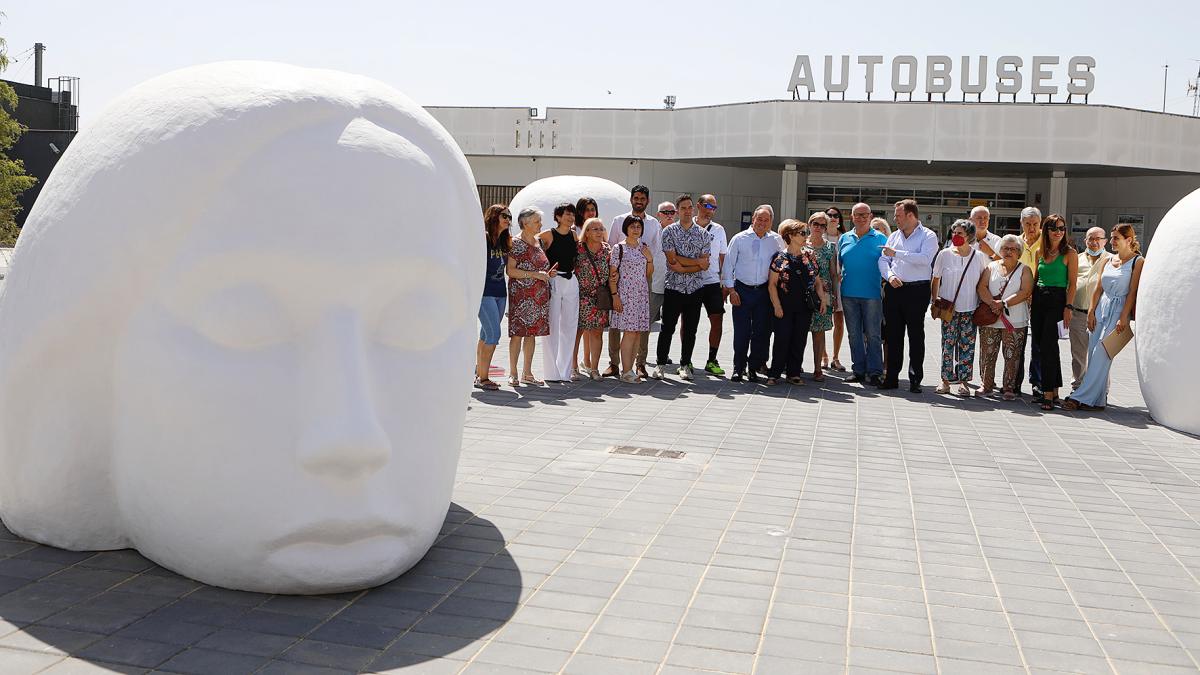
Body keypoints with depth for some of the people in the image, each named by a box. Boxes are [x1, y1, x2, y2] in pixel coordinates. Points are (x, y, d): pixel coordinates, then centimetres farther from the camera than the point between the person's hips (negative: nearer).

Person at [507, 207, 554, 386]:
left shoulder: (538, 241, 13)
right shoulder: (516, 244, -8)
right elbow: (510, 270, -16)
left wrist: (547, 273, 5)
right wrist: (535, 275, -18)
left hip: (539, 295, 7)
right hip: (521, 295, -7)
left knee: (532, 333, 9)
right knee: (518, 333, -5)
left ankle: (527, 373, 14)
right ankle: (513, 374, 1)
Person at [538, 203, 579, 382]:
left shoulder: (574, 235, 10)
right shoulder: (548, 235, -5)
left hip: (571, 282, 5)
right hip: (553, 281, -5)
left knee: (569, 327, 6)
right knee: (552, 327, -3)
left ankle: (565, 371, 13)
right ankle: (552, 372, 2)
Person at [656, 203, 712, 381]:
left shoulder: (703, 234, 7)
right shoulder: (669, 231, 1)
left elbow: (704, 265, -2)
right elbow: (672, 259, -10)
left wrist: (682, 268, -13)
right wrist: (697, 261, -8)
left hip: (695, 288, 2)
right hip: (673, 286, -2)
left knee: (690, 329, 6)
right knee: (667, 328, -1)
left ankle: (685, 365, 15)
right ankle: (660, 364, 8)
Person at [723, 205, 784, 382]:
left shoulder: (777, 240, 6)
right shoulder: (739, 239, 1)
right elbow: (728, 265, 3)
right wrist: (731, 290, -3)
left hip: (764, 291, 2)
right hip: (742, 290, -2)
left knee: (762, 332, 3)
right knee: (741, 332, -2)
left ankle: (754, 368, 14)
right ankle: (738, 368, 8)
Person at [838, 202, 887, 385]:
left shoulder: (880, 239, 2)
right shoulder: (844, 239, 12)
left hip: (872, 293, -3)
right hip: (849, 293, 4)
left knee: (872, 334, -2)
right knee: (854, 334, 8)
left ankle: (874, 372, 3)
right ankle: (858, 370, 16)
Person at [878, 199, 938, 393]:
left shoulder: (928, 236, -2)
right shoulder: (894, 236, 16)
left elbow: (925, 259, -19)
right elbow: (883, 260, 11)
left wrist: (896, 253, -18)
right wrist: (890, 275, -9)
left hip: (917, 290, -5)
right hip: (894, 289, 5)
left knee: (916, 335, -1)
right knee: (893, 335, 6)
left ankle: (915, 380, 3)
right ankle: (891, 378, 13)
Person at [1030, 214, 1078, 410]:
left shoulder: (1069, 252, -2)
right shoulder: (1040, 252, 13)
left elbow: (1072, 283, -6)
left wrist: (1068, 307, -13)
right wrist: (1030, 302, 12)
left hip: (1057, 300, -6)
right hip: (1038, 299, 6)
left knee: (1047, 346, -12)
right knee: (1040, 345, 7)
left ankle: (1049, 393, -9)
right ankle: (1053, 389, 18)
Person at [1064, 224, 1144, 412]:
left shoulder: (1137, 261, -2)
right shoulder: (1108, 260, 15)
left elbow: (1132, 292, -8)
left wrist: (1123, 318, -15)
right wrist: (1091, 311, 6)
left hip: (1119, 311, -6)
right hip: (1101, 310, 6)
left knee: (1100, 354, -12)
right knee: (1093, 353, 1)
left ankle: (1081, 397, -14)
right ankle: (1098, 399, 8)